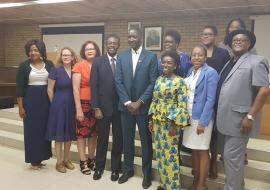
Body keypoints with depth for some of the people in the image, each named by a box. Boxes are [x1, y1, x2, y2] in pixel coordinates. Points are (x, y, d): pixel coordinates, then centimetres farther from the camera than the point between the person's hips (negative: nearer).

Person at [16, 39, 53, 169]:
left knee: (44, 129, 7)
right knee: (32, 130, 5)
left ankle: (40, 158, 23)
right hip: (30, 101, -2)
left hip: (46, 101, 2)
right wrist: (20, 107, -6)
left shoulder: (49, 64, 3)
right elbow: (19, 88, -2)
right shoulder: (24, 66, -1)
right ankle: (33, 160, 18)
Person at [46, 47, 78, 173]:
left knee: (69, 134, 13)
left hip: (72, 106, 4)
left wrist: (74, 104, 7)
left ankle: (66, 159, 29)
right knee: (59, 135, 6)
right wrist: (56, 104, 1)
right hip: (59, 106, -4)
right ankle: (59, 162, 19)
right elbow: (50, 90, -3)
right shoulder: (56, 71, -7)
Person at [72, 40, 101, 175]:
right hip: (83, 103, -4)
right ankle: (83, 161, 17)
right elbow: (75, 89, -9)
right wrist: (78, 109, -13)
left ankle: (91, 159, 26)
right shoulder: (78, 66, -6)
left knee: (93, 132, 12)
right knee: (82, 132, 3)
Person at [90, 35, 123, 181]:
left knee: (118, 139, 11)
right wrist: (96, 108, -8)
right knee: (102, 138, 11)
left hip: (120, 107, 1)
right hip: (103, 107, -1)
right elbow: (94, 86, -4)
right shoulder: (98, 62, 0)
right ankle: (99, 167, 29)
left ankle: (115, 168, 28)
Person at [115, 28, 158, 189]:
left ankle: (147, 173, 25)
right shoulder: (122, 57, 5)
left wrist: (139, 102, -13)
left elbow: (153, 83, -8)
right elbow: (118, 82, 1)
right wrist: (127, 102, -9)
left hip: (144, 106, -2)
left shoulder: (151, 57, -3)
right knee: (127, 139, 12)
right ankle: (128, 169, 30)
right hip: (126, 106, 3)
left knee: (146, 140, 9)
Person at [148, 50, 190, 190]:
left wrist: (176, 124, -17)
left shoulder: (179, 82, -11)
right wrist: (151, 119, 10)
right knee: (160, 152, 14)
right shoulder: (159, 80, 7)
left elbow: (182, 105, -13)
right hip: (158, 121, 6)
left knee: (170, 154, 1)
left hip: (171, 122, -6)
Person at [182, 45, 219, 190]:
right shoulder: (190, 71, 8)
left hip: (202, 118, -6)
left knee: (202, 151, 6)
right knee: (194, 150, 16)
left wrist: (202, 122, -19)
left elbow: (210, 99, -17)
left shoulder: (210, 73, -13)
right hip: (189, 116, 7)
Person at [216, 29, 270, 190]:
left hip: (239, 120, -8)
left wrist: (250, 117, -20)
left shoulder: (256, 62, -8)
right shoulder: (230, 63, 15)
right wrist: (221, 115, 12)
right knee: (232, 156, 18)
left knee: (232, 157, -3)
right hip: (227, 119, 8)